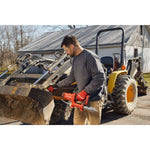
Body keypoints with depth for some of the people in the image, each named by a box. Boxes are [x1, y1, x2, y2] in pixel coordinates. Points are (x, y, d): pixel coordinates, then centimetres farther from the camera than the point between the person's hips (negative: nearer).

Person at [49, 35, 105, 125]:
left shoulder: (90, 57, -17)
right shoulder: (76, 58, 12)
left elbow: (100, 78, -22)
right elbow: (72, 78, 20)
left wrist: (85, 92, -22)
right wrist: (56, 86, 18)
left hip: (93, 100, -8)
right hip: (80, 98, 9)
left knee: (93, 123, 3)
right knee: (78, 122, 16)